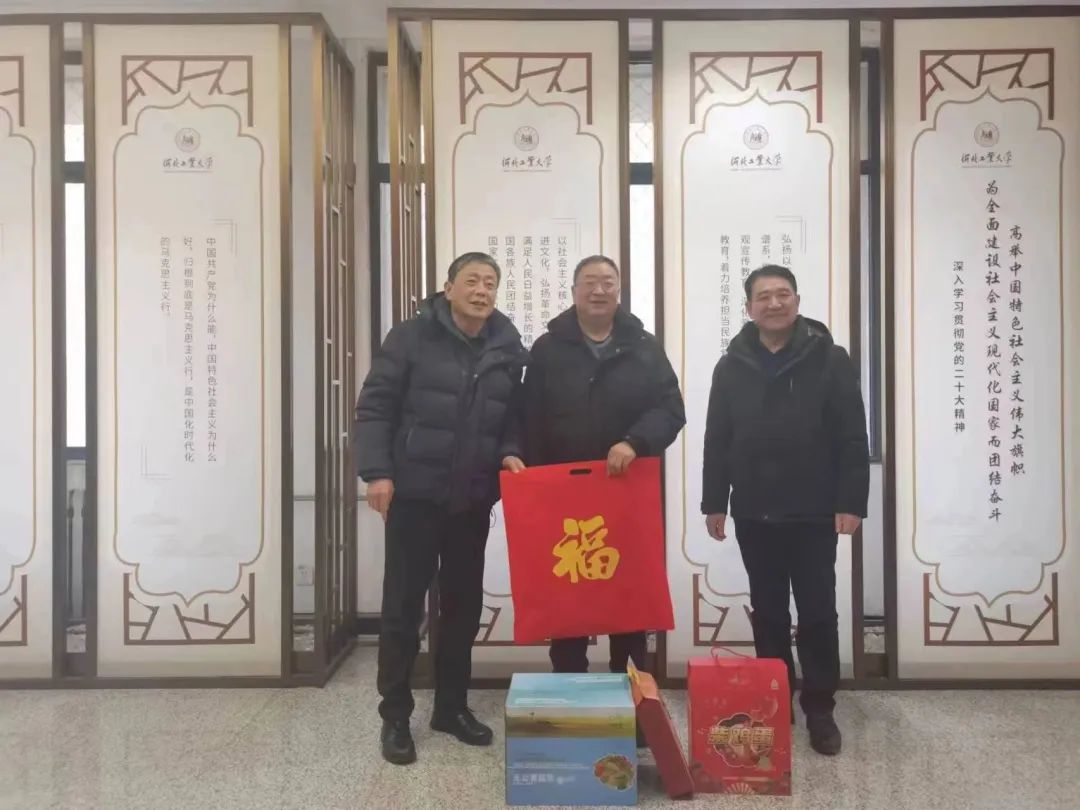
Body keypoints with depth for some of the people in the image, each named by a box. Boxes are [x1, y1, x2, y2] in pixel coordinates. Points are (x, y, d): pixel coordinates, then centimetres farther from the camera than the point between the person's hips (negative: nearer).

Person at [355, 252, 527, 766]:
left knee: (464, 605, 12)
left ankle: (452, 706, 28)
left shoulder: (508, 350, 5)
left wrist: (509, 451, -6)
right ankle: (395, 716, 16)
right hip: (414, 495, -4)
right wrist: (376, 472, -16)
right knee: (403, 605, 2)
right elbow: (374, 407, -7)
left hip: (473, 500, 4)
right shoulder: (412, 337, -7)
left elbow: (515, 416, 14)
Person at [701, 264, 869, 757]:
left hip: (815, 514, -2)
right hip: (754, 515, 3)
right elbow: (716, 442, 7)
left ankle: (819, 709, 16)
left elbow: (852, 439, -5)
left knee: (818, 613, 4)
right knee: (768, 614, 12)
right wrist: (713, 503, 4)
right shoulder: (732, 366, 5)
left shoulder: (829, 359, -3)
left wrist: (850, 503, -11)